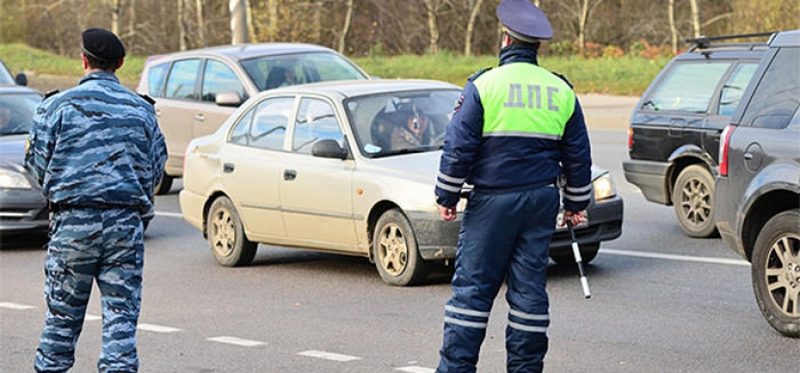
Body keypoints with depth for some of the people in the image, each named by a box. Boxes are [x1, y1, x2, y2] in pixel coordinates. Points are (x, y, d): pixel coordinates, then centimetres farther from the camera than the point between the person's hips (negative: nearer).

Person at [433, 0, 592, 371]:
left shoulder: (484, 85, -6)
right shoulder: (561, 91, 8)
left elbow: (458, 147, -8)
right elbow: (578, 156, 13)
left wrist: (447, 197, 1)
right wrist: (576, 204, 23)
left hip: (492, 201, -4)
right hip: (541, 201, 4)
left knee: (472, 285, -1)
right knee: (529, 288, 8)